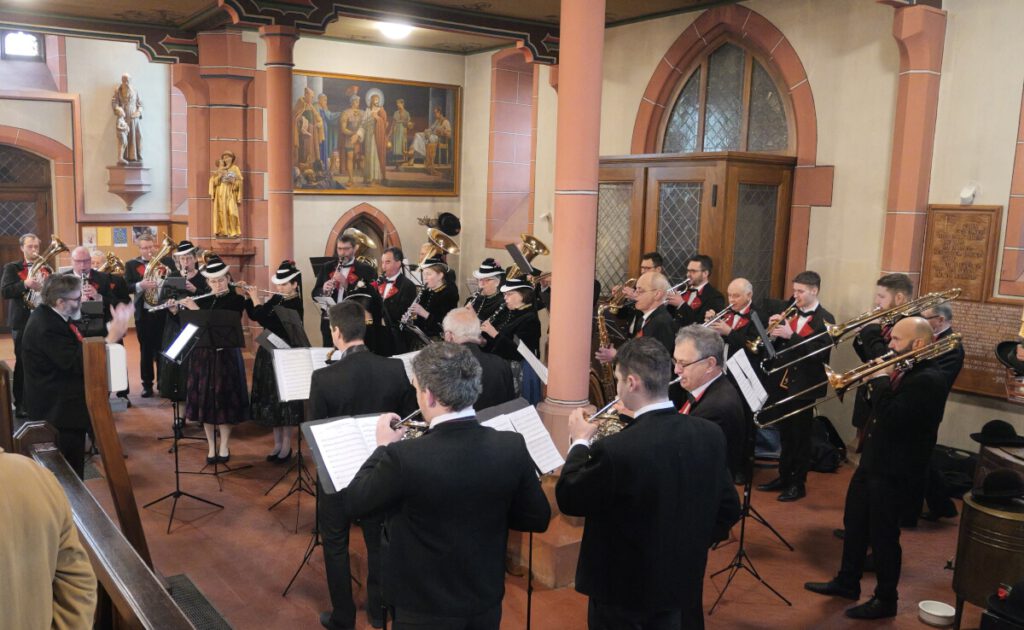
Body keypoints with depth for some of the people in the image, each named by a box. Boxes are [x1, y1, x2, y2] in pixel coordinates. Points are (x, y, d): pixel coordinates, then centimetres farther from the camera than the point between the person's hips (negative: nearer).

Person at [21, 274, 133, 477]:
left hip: (64, 404, 10)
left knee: (70, 469, 20)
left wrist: (111, 329, -3)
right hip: (59, 410, -10)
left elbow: (82, 345, 8)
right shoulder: (46, 327, -26)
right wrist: (111, 337, -27)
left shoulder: (52, 316, 5)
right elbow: (78, 363, -29)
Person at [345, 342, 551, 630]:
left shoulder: (404, 456, -26)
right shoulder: (512, 447, -16)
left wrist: (383, 447, 3)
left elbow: (355, 503, -9)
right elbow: (538, 519, -4)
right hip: (487, 602, 3)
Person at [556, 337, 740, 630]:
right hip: (684, 582, 5)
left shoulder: (615, 449, -29)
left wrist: (580, 442, -2)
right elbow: (728, 510, 0)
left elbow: (569, 501, -14)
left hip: (623, 591, -5)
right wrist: (688, 547, 13)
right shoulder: (710, 434, -10)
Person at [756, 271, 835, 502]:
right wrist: (774, 331, -11)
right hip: (784, 382, 6)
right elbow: (778, 347, 9)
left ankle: (798, 484, 15)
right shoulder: (792, 314, 8)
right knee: (785, 433, 15)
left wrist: (791, 335, -27)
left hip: (805, 385, -6)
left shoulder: (824, 319, -10)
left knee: (800, 436, 4)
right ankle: (784, 477, 27)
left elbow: (820, 352, -22)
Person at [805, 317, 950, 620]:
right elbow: (881, 404, 12)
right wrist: (879, 382, -6)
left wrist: (881, 381, -19)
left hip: (892, 468, -10)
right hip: (872, 459, 10)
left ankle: (886, 600, 20)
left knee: (883, 534, 4)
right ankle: (847, 582, 36)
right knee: (854, 523, 20)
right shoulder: (906, 370, 7)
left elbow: (890, 417, -30)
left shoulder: (928, 380, -22)